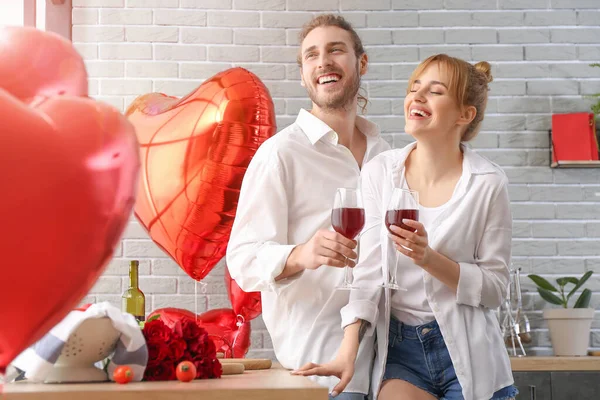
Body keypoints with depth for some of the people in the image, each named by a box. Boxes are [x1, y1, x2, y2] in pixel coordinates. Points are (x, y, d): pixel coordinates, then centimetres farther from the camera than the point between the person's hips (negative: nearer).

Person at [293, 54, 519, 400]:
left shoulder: (488, 183, -6)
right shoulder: (380, 172, 0)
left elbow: (496, 286, -3)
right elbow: (368, 270, -3)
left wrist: (430, 258, -20)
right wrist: (348, 351, -14)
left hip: (468, 353, -1)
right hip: (398, 348, 1)